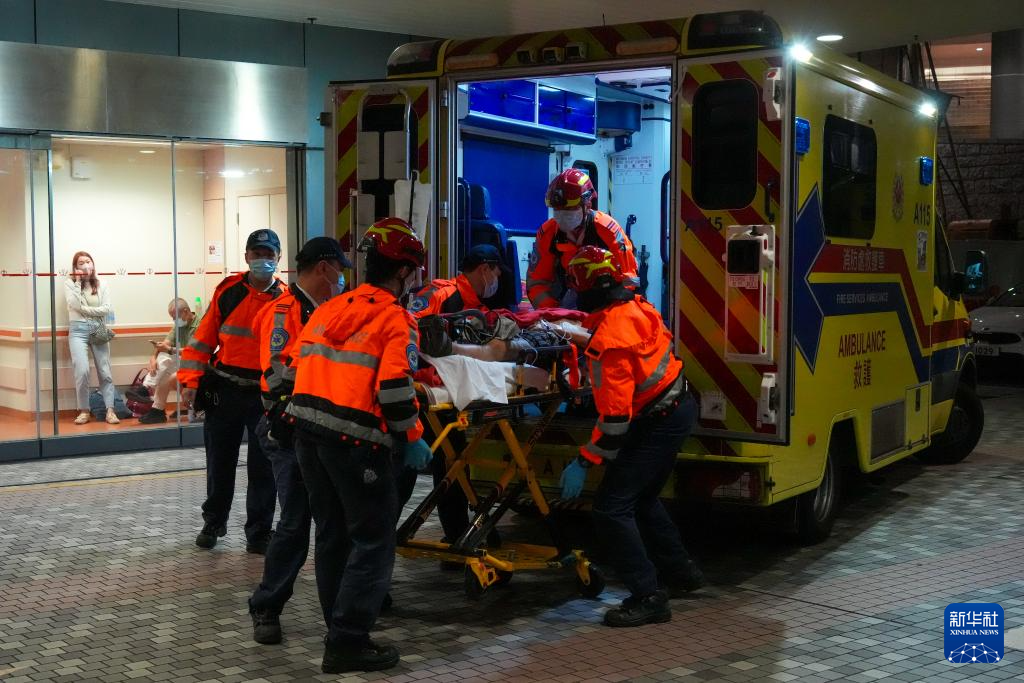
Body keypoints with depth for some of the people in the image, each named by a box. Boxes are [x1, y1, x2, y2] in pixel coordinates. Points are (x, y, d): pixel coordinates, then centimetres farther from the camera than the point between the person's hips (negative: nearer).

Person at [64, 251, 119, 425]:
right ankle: (84, 411, -5)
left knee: (105, 372, -2)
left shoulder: (101, 284, 9)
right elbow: (75, 305, -12)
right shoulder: (70, 283, 3)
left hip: (99, 330, 2)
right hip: (78, 330, -2)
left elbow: (107, 309, -1)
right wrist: (78, 281, -10)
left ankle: (110, 410, -2)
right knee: (82, 371, -16)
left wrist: (85, 310, -8)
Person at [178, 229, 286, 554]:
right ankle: (213, 522, 29)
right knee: (220, 461, 12)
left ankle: (258, 533, 16)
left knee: (262, 466, 4)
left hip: (265, 394, -1)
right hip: (224, 391, 1)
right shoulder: (227, 291, 1)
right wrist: (191, 380, -3)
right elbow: (204, 337, 3)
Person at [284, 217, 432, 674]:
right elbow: (394, 389, -16)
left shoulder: (329, 309, 15)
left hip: (308, 430, 8)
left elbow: (298, 366, 16)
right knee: (374, 542, 2)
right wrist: (412, 439, -5)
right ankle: (347, 643, 0)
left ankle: (340, 626, 28)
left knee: (332, 534, 18)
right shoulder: (396, 319, -6)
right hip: (356, 439, -8)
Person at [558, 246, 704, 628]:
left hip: (658, 423, -10)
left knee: (612, 507, -10)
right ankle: (680, 572, 37)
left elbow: (616, 414, -27)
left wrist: (584, 462, -23)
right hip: (678, 407, 10)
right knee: (641, 498, 24)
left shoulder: (611, 338, -27)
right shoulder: (635, 306, 0)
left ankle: (648, 597, -8)